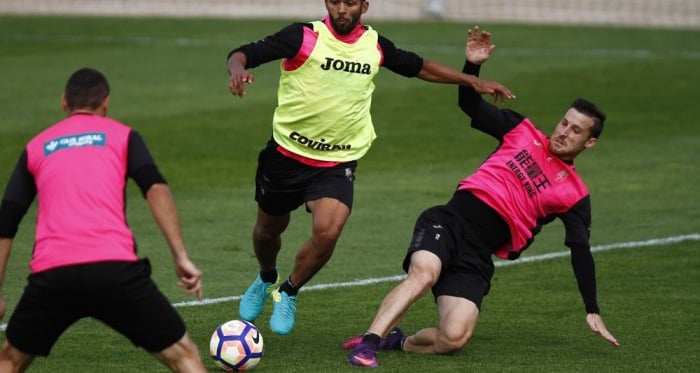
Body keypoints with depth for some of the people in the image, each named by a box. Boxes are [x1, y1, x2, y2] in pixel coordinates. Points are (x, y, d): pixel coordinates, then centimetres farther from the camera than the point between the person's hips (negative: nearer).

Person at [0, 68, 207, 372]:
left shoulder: (36, 147, 24)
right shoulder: (122, 135, 17)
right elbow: (156, 190, 0)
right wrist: (181, 257, -4)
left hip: (50, 274, 2)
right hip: (114, 268, -2)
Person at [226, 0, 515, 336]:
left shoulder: (375, 46, -1)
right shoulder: (304, 37, -14)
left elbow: (418, 67, 17)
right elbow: (243, 54, -21)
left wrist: (472, 81, 15)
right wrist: (238, 69, -45)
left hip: (338, 163, 1)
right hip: (287, 154, -1)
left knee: (327, 231, -22)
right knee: (268, 229, 17)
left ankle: (288, 294, 4)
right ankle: (267, 280, 52)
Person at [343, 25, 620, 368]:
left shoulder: (574, 195, 10)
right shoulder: (522, 131, 14)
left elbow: (581, 252, 5)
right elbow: (470, 105, 15)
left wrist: (593, 312, -1)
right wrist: (473, 65, -4)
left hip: (477, 258, 0)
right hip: (450, 222, 0)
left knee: (454, 338, -22)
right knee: (424, 274, -35)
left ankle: (395, 341, 4)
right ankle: (368, 341, -37)